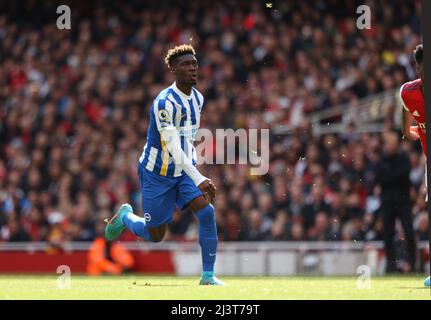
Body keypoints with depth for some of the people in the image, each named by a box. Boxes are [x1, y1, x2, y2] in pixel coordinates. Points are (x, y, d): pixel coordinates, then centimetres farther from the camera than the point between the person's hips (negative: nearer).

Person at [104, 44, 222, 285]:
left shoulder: (198, 98, 1)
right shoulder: (165, 102, -25)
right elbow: (173, 147, -31)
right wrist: (199, 180, -38)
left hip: (184, 171, 6)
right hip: (157, 174, -6)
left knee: (207, 212, -17)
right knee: (156, 235, 4)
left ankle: (208, 275, -8)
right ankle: (125, 217, 37)